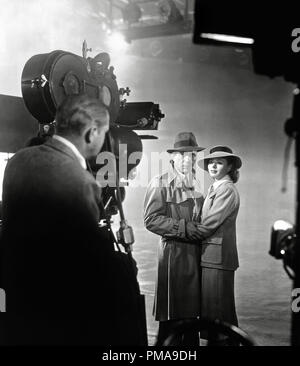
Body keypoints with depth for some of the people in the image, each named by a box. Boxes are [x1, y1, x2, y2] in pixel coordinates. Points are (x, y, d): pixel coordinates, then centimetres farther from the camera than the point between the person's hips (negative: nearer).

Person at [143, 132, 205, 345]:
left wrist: (199, 230, 8)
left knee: (192, 312, 12)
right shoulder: (160, 184, -4)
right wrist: (182, 228, -16)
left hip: (195, 253, 6)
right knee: (171, 315, -1)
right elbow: (151, 219, -12)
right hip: (174, 253, -6)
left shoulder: (195, 184, 16)